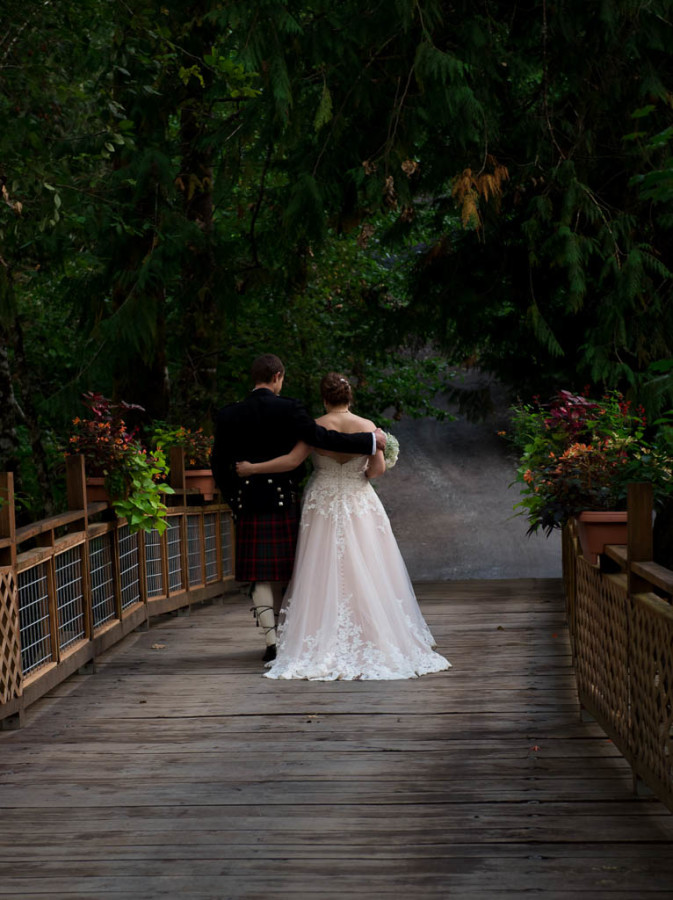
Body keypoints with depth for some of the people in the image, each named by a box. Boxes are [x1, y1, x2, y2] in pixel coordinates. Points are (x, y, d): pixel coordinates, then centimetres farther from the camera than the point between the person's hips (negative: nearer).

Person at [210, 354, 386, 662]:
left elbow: (218, 463, 5)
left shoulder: (228, 415, 2)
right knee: (287, 572, 12)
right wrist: (370, 440, -10)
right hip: (284, 502, -2)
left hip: (249, 506, 2)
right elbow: (322, 438, -17)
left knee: (261, 578, 5)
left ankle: (272, 641, -4)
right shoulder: (288, 409, -8)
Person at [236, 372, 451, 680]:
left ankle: (323, 648, 4)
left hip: (322, 507, 0)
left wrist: (252, 468, -6)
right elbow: (379, 468, -8)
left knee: (322, 578, 4)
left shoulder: (315, 428, -8)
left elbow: (292, 460, -14)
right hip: (360, 505, 1)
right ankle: (374, 642, 7)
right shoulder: (367, 426, -5)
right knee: (364, 576, 6)